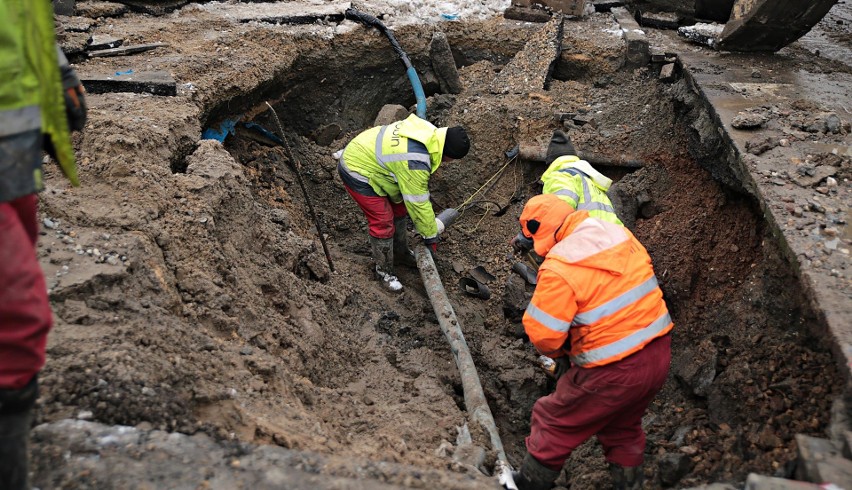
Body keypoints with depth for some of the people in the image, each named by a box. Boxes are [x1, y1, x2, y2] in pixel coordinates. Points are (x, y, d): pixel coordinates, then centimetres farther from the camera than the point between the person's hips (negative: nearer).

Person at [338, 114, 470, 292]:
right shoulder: (415, 162, -34)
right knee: (383, 222, -7)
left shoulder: (428, 131, -7)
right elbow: (418, 202, -24)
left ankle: (401, 253, 36)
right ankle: (384, 271, 13)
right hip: (357, 172, -10)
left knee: (399, 209, 17)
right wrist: (430, 236, -11)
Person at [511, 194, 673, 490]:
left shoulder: (558, 268, -21)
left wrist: (558, 354, 5)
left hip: (614, 371, -7)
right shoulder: (619, 233, 1)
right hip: (659, 354, 7)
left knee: (554, 424, 15)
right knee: (623, 429, 30)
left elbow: (543, 333, -17)